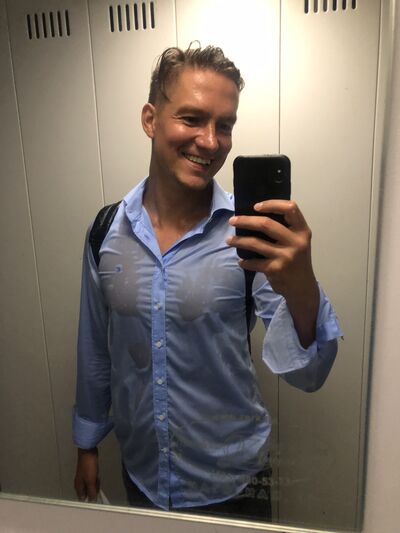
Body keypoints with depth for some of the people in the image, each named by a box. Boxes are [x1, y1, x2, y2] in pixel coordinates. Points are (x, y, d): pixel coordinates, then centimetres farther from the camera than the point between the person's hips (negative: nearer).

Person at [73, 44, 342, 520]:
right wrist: (87, 443, 10)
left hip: (231, 481, -2)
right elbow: (94, 350, 1)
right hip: (140, 472, 3)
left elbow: (307, 376, -22)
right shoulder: (107, 230, -10)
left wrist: (301, 290, -42)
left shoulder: (253, 235, -19)